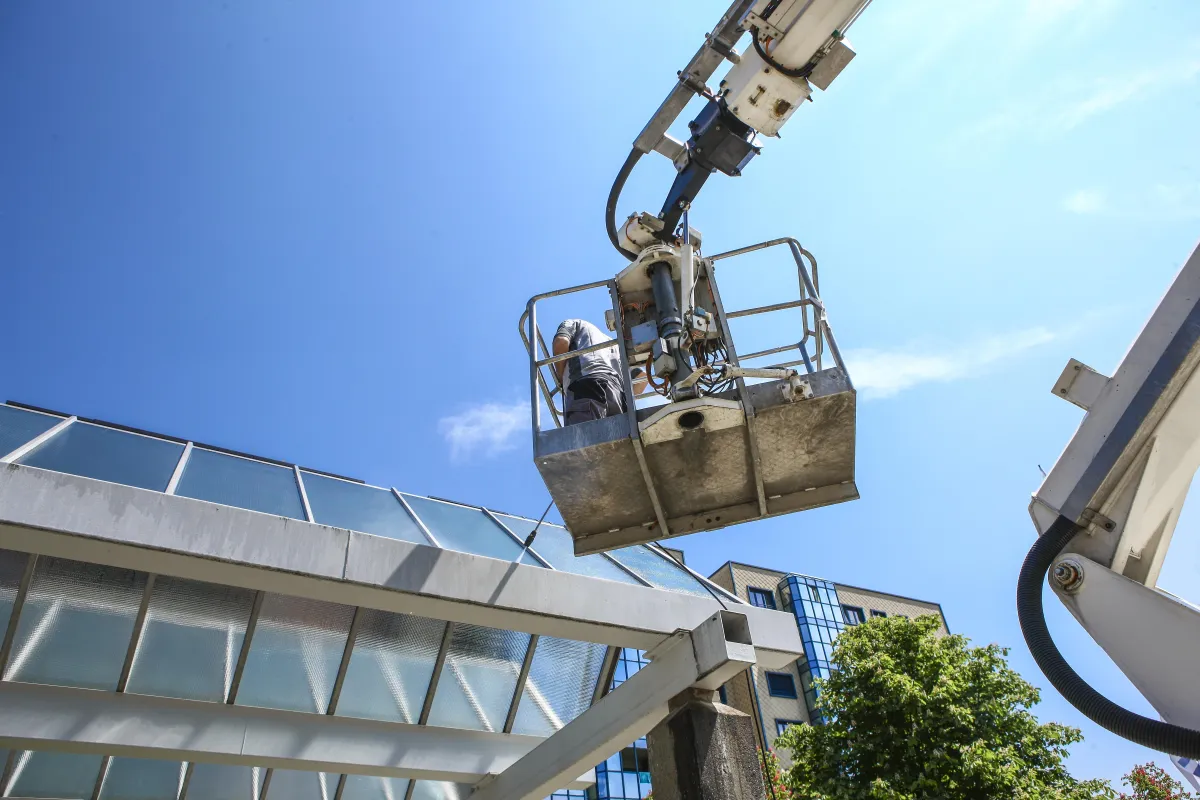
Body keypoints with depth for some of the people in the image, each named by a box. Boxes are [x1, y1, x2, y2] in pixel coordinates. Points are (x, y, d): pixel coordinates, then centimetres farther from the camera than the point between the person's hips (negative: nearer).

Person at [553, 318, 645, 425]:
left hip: (586, 386, -6)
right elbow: (641, 376, 35)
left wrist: (561, 378, 17)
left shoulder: (573, 324, 31)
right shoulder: (611, 341, 45)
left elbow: (561, 342, 6)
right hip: (617, 393, 6)